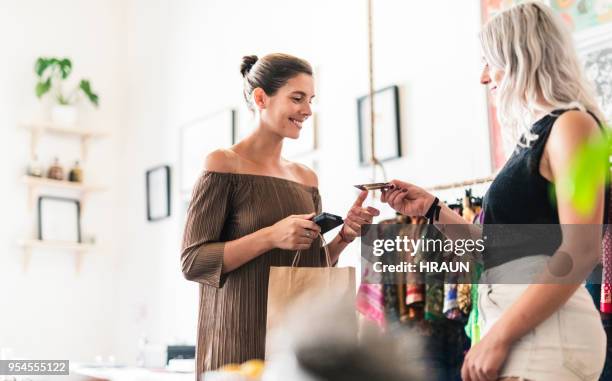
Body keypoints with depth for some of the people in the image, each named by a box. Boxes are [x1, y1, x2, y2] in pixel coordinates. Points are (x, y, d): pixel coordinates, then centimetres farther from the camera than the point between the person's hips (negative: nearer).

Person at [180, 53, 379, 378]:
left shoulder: (306, 177, 11)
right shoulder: (224, 164, -6)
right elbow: (192, 261, -12)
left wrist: (343, 236, -3)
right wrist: (271, 236, -21)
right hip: (242, 340, -6)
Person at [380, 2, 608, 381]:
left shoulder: (572, 124, -7)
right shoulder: (534, 138, 18)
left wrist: (497, 336, -19)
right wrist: (431, 209, 15)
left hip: (545, 332, -8)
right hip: (520, 330, 8)